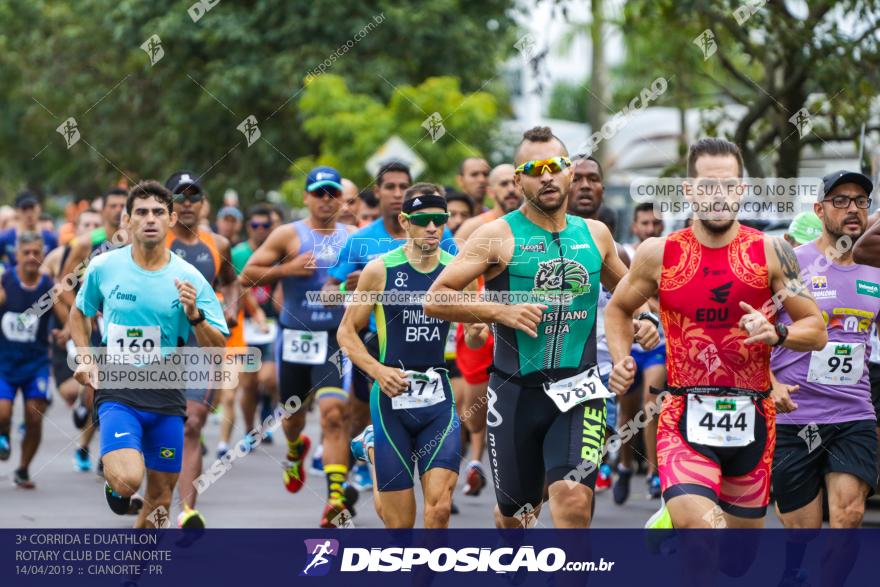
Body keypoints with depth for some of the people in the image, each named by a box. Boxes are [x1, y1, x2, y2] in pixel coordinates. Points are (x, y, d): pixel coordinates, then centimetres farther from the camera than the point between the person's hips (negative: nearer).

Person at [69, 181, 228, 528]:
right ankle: (113, 479, 11)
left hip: (167, 398, 2)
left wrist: (194, 314, -20)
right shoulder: (103, 268, -1)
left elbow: (218, 349, -2)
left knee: (161, 496, 8)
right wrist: (84, 358, 3)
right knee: (128, 480, -25)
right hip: (117, 392, -2)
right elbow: (79, 313, 18)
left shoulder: (188, 278, -2)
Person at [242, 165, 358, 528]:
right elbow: (247, 274, -1)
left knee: (334, 413, -17)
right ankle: (295, 450, 54)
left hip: (336, 339, -1)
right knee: (293, 412, 16)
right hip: (294, 335, 1)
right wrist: (287, 269, -15)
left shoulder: (354, 238, 7)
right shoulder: (289, 235, 1)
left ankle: (336, 498, -23)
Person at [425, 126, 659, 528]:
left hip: (578, 391, 1)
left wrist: (642, 320, 7)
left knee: (574, 500, -21)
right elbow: (435, 299, -7)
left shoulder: (595, 234, 9)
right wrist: (500, 312, -19)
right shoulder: (499, 236, -3)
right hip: (516, 390, -1)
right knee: (513, 513, 12)